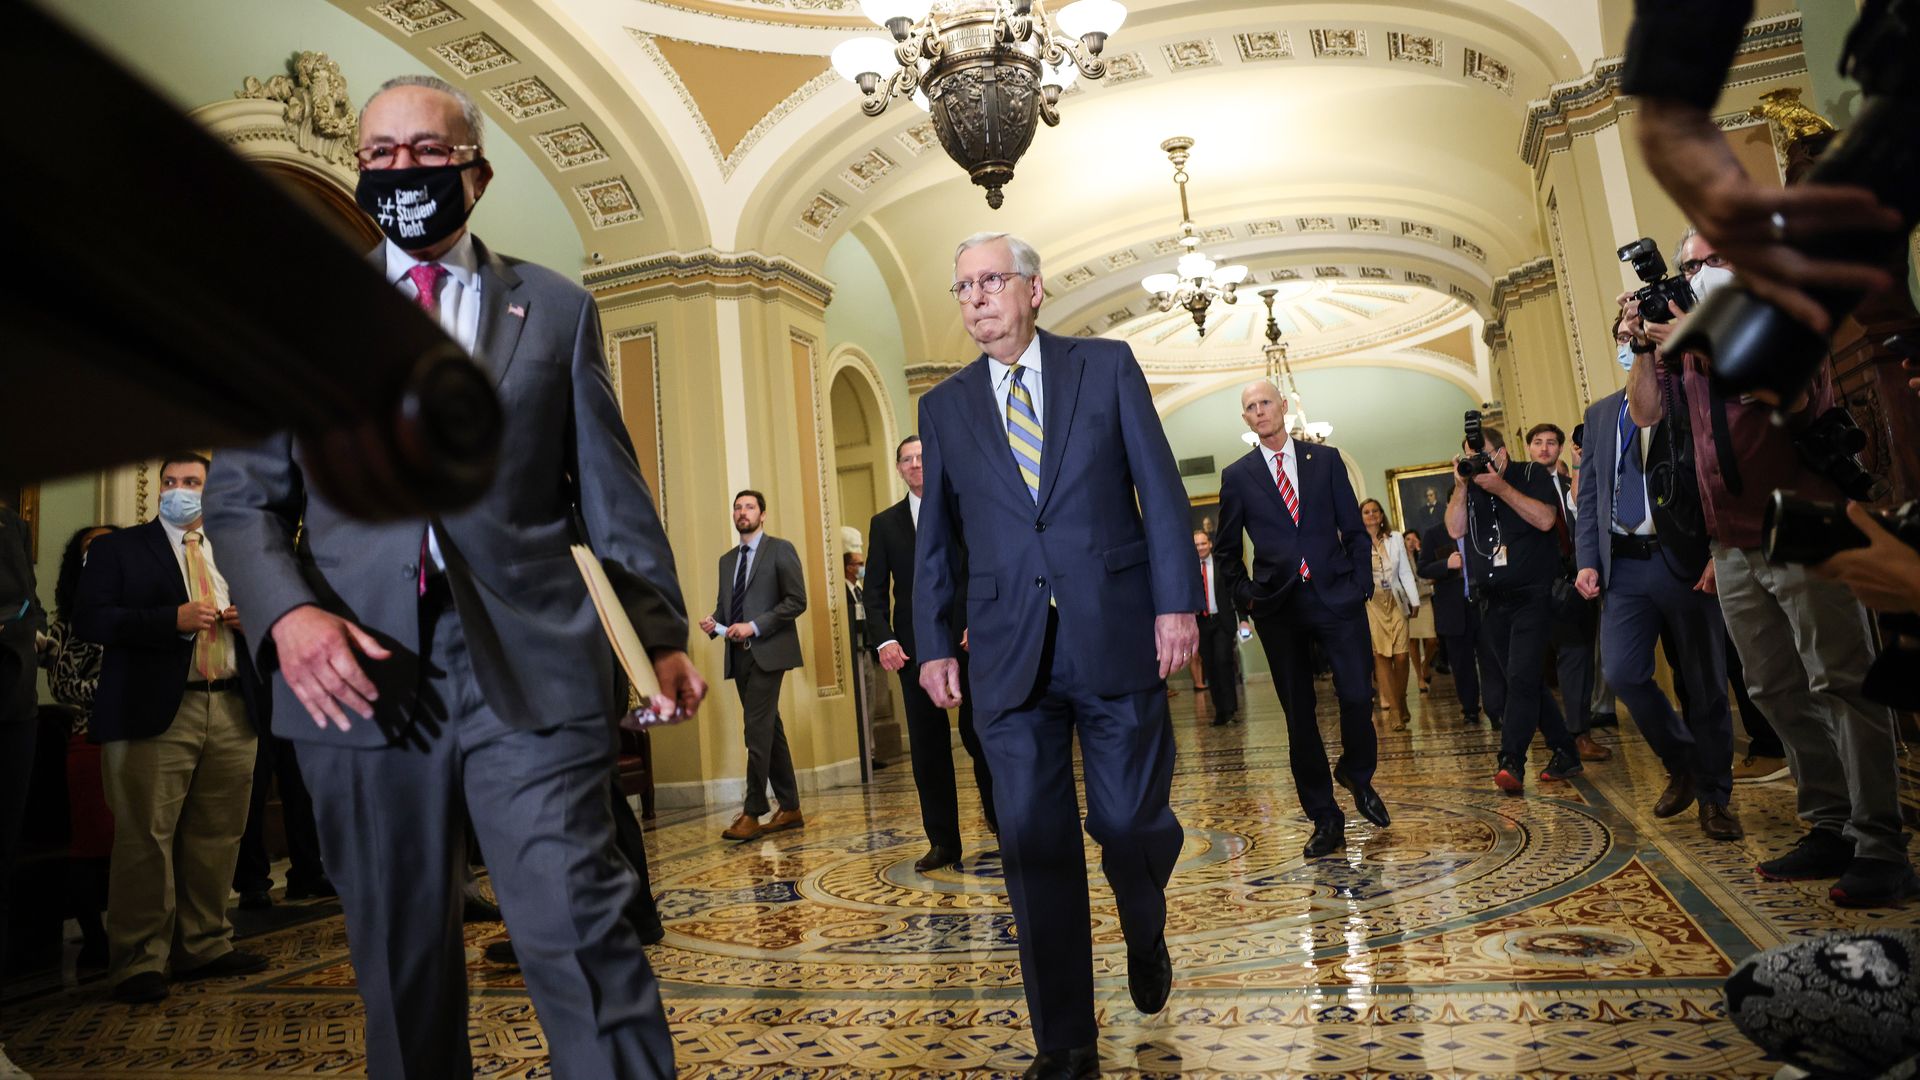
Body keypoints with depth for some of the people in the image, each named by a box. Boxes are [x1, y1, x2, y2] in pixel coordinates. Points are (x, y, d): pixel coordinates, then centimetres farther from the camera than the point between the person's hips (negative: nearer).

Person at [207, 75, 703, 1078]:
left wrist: (662, 635, 5)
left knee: (581, 935, -7)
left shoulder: (557, 307, 12)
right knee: (400, 956, 11)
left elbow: (610, 491, 9)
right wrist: (289, 612, -10)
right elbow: (243, 496, 9)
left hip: (529, 665, -1)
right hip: (360, 669, 2)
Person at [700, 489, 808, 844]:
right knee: (770, 729, 10)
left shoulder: (780, 550, -1)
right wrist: (714, 623, -2)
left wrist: (755, 626, -15)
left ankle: (752, 814, -8)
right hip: (739, 655, 7)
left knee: (758, 729, -12)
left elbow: (797, 600, -8)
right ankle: (790, 809, 17)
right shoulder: (726, 560, 19)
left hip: (768, 652, -7)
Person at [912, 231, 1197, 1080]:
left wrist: (1176, 600, -7)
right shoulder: (944, 406, 12)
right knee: (1034, 846, 2)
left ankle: (1146, 938, 40)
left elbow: (1159, 489, 1)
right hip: (1008, 652, 2)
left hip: (1116, 635, -1)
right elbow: (936, 537, 12)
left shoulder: (1106, 365, 6)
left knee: (1130, 820, 4)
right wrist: (933, 644, 7)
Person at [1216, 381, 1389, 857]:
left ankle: (1357, 776, 25)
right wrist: (1245, 595, 5)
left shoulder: (1325, 459, 9)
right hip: (1278, 605, 0)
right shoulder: (1237, 475, 7)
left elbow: (1354, 529, 9)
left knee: (1356, 697, -7)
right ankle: (1325, 819, 15)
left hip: (1336, 596, 0)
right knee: (1299, 715, 3)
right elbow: (1226, 549, 14)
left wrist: (1361, 585, 0)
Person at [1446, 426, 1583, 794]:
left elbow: (1545, 519, -14)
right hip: (1492, 601, 5)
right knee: (1528, 682, 10)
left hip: (1531, 594, -5)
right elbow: (1455, 529, -4)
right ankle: (1565, 756, 21)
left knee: (1522, 678, -16)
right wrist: (1461, 485, -11)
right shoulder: (1469, 487, 11)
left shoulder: (1532, 474, 1)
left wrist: (1501, 487, -17)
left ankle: (1511, 763, -18)